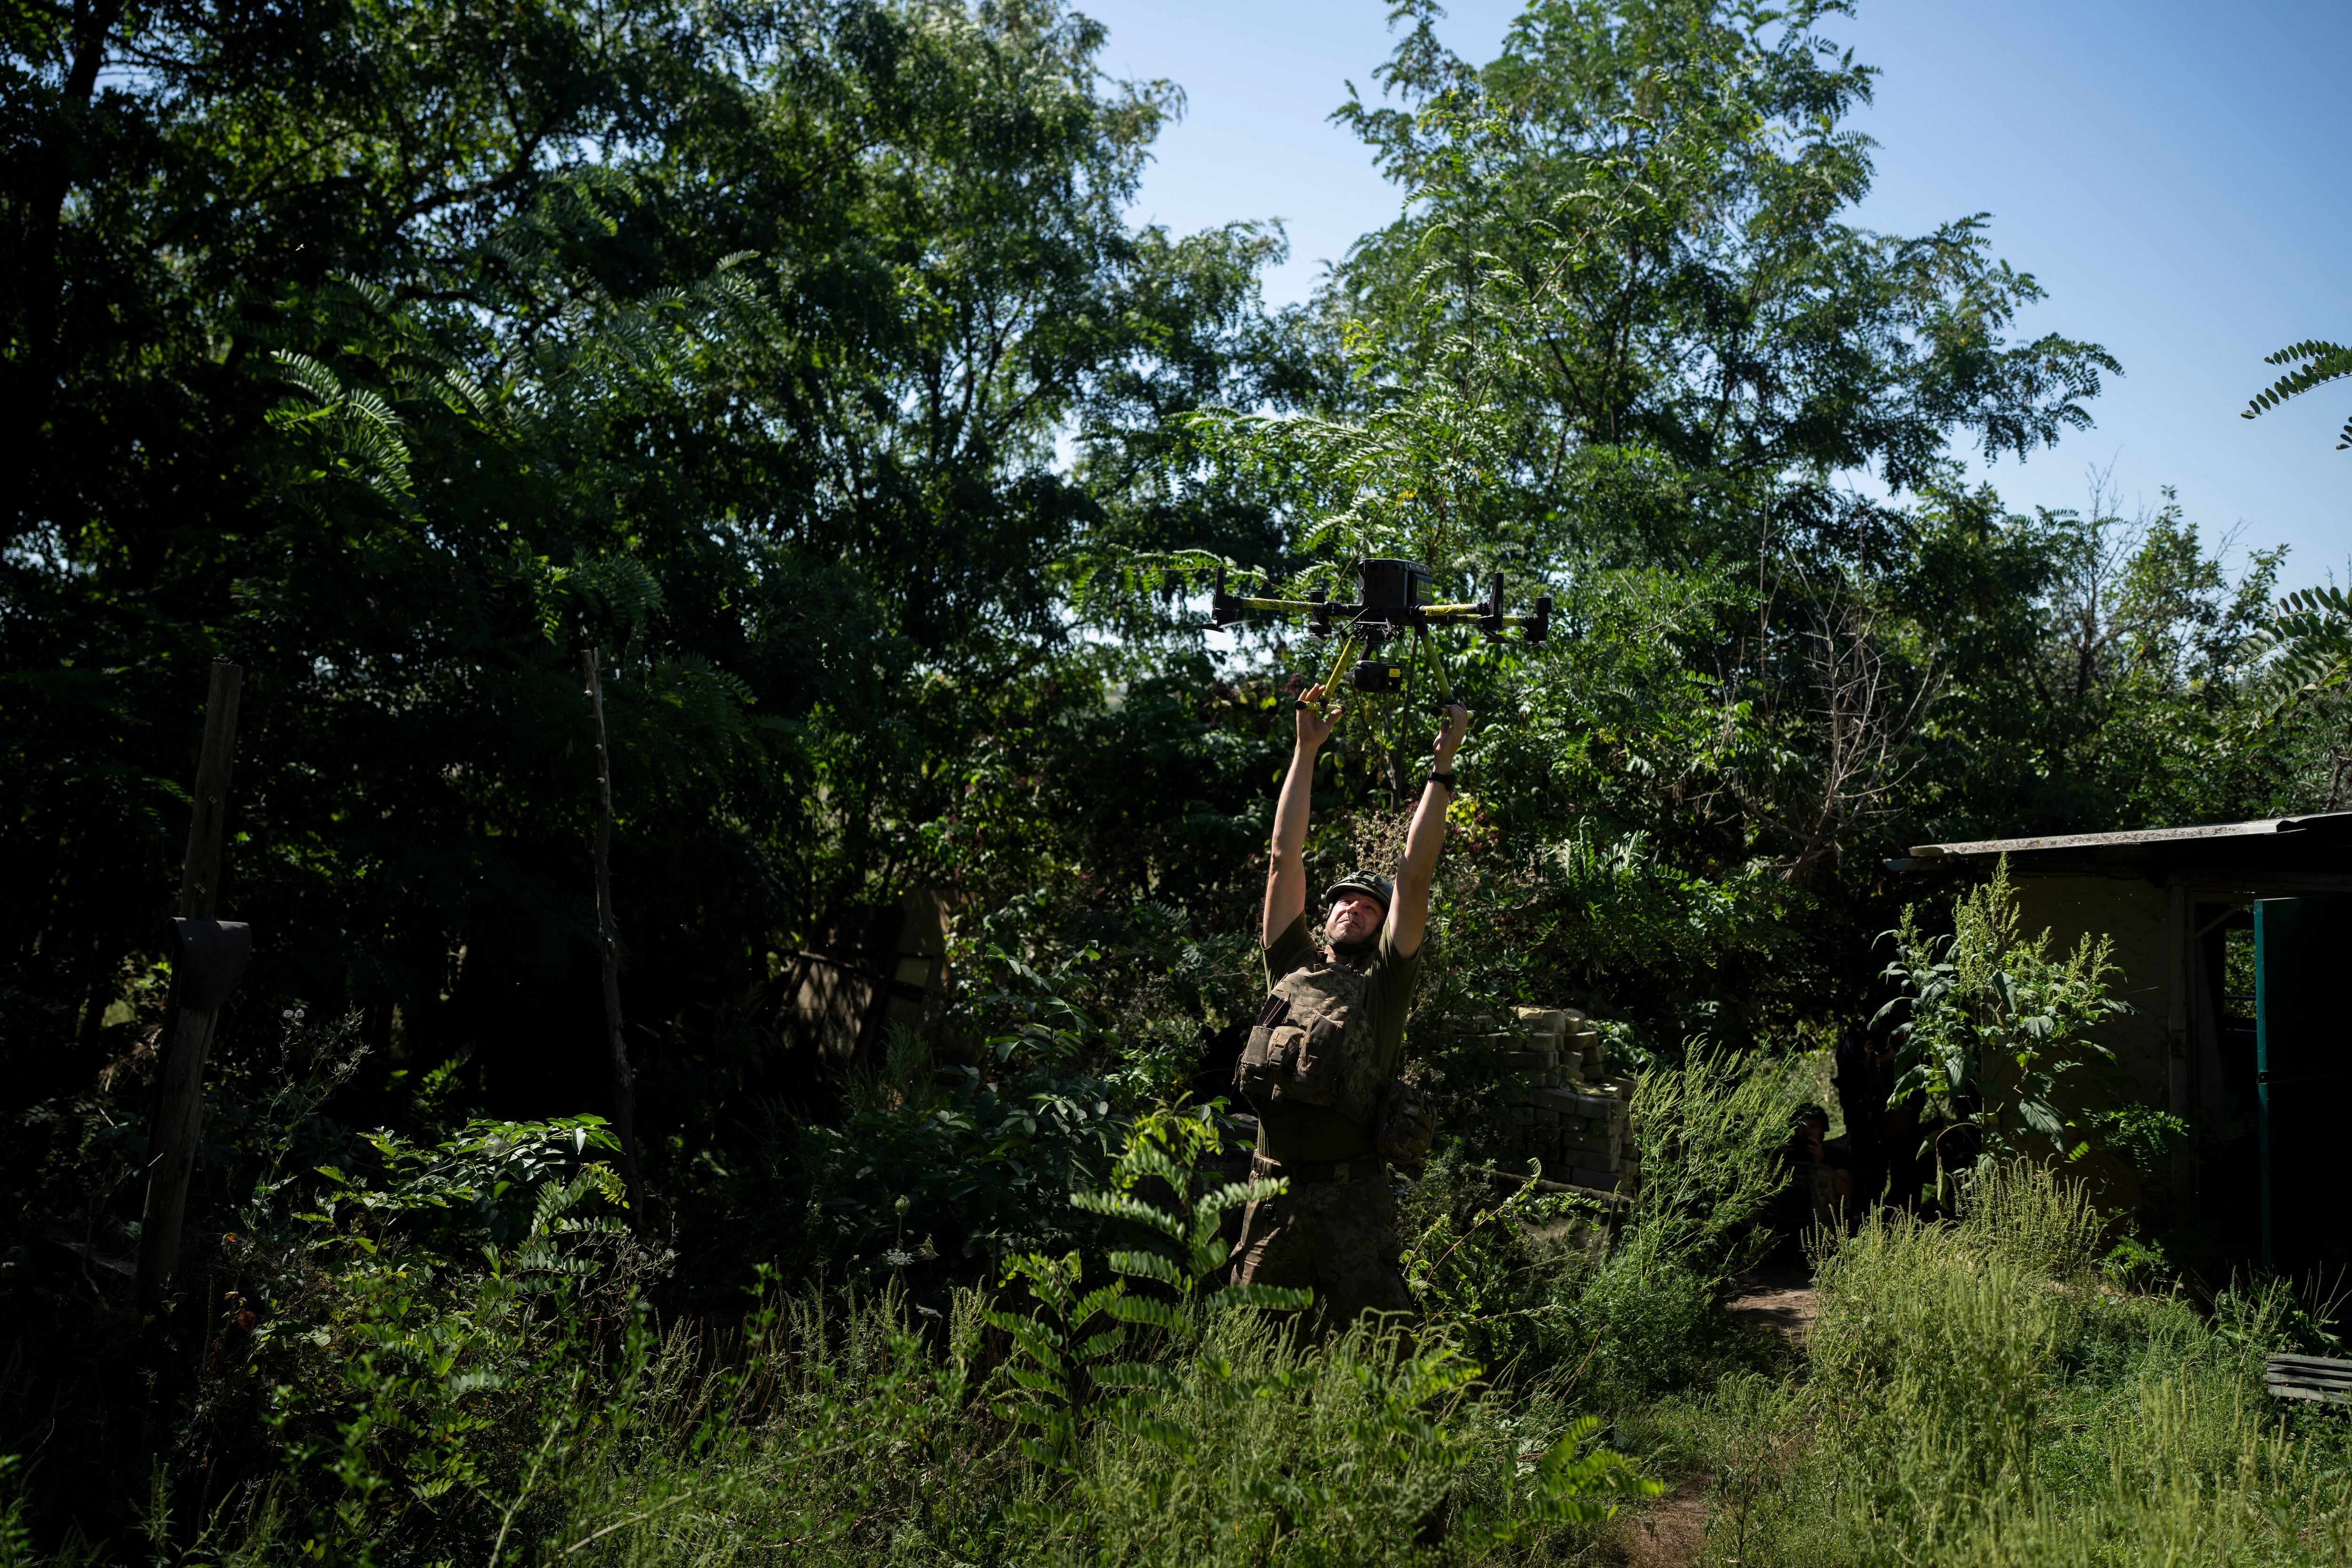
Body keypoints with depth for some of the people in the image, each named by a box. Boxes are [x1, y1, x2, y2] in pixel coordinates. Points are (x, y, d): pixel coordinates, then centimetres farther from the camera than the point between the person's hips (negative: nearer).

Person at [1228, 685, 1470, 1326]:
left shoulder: (1384, 980, 8)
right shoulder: (1292, 967, 15)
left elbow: (1414, 874, 2)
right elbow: (1286, 857, 14)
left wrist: (1442, 765, 2)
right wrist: (1306, 751, 15)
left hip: (1352, 1194, -3)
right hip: (1273, 1192, 3)